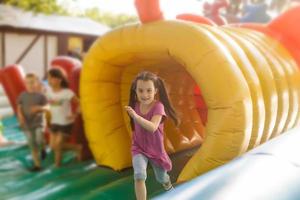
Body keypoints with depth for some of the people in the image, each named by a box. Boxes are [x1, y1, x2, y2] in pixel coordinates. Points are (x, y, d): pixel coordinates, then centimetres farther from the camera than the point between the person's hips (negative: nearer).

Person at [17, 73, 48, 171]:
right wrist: (20, 116, -12)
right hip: (27, 124, 2)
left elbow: (47, 107, -5)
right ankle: (37, 165, 13)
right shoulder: (22, 95, 2)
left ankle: (43, 148, 18)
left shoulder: (40, 95, -5)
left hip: (39, 122, -2)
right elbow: (19, 108, 6)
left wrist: (38, 108, -24)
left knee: (39, 140, -20)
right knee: (32, 145, 4)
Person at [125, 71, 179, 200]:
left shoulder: (158, 106, -25)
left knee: (161, 179, 23)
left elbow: (152, 127, -41)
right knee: (139, 176, -26)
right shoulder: (136, 105, -11)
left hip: (155, 150, -1)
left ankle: (167, 182, 60)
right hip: (139, 148, 1)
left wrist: (135, 116, -49)